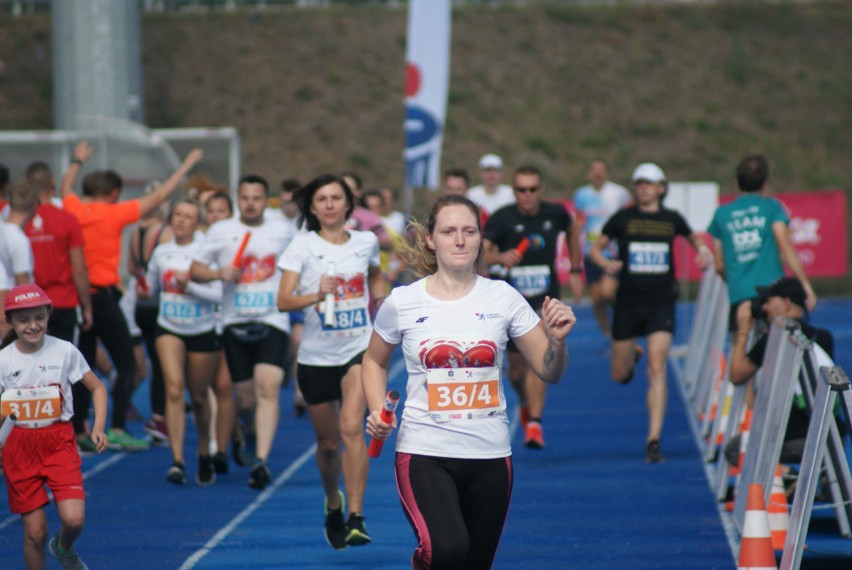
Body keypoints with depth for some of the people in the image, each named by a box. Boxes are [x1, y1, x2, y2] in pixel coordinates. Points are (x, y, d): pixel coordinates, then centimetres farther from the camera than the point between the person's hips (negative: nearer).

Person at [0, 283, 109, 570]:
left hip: (59, 441, 0)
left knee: (74, 519, -15)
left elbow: (97, 388, 6)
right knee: (35, 533, 0)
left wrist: (98, 428, -7)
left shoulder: (64, 351, -4)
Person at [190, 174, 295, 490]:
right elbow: (195, 270, 7)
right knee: (245, 396, 5)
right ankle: (252, 430, 38)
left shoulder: (282, 232, 8)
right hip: (235, 322, 1)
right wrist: (218, 273, -11)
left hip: (273, 321, -1)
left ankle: (261, 460, -27)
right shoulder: (221, 231, 5)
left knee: (268, 387, -19)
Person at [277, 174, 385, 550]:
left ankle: (356, 518, -22)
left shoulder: (366, 242, 4)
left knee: (351, 427, -22)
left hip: (360, 348, 0)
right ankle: (333, 504, 39)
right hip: (317, 355, 0)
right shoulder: (303, 246, -5)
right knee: (328, 443, 10)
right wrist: (316, 295, -32)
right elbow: (284, 301, -15)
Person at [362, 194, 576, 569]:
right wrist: (378, 412, -1)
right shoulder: (402, 302, -2)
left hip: (489, 456, 3)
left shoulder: (503, 298, 1)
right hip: (423, 452, -3)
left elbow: (549, 372, 5)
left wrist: (556, 340, -16)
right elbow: (374, 361, 15)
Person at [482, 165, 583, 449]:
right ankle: (526, 403, 42)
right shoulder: (502, 218, -11)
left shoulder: (555, 213, -2)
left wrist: (575, 271, 20)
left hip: (545, 300, 0)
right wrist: (500, 257, -43)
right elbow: (481, 252, -23)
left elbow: (573, 231, 21)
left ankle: (534, 423, -16)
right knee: (517, 366, 10)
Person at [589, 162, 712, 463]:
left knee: (657, 369, -14)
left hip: (661, 303, -1)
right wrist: (607, 263, -14)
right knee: (619, 375, 9)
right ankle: (632, 354, 47)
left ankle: (653, 440, -14)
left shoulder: (672, 219, 4)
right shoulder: (623, 218, 0)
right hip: (628, 302, 1)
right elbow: (595, 249, 7)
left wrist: (703, 250, 3)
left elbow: (693, 237, 25)